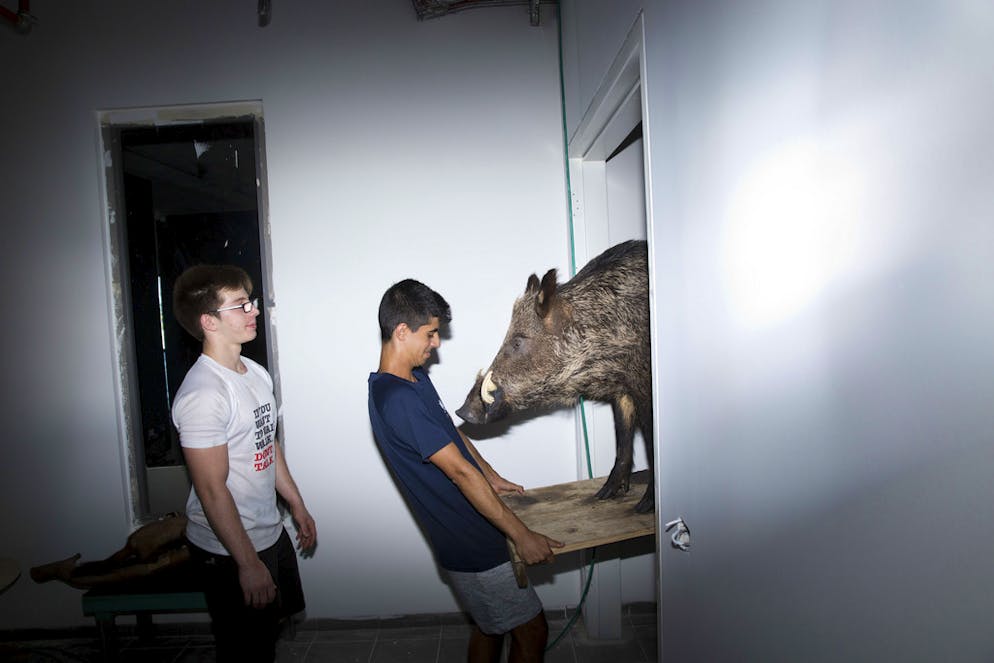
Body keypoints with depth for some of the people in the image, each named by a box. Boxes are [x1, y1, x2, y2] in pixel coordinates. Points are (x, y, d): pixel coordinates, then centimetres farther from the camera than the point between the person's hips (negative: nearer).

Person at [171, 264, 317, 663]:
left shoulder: (257, 373, 4)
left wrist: (297, 505, 17)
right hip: (229, 549, -8)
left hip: (271, 532, 9)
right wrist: (248, 564, -20)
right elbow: (212, 490, -24)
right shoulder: (203, 394, -25)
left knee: (272, 625, 25)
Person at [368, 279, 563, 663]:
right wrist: (522, 536, -23)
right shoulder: (397, 399, -27)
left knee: (490, 625, 24)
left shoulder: (416, 378, 5)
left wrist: (493, 479, 18)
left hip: (474, 533, 9)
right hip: (470, 546, -9)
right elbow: (460, 472, -27)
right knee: (532, 631, 5)